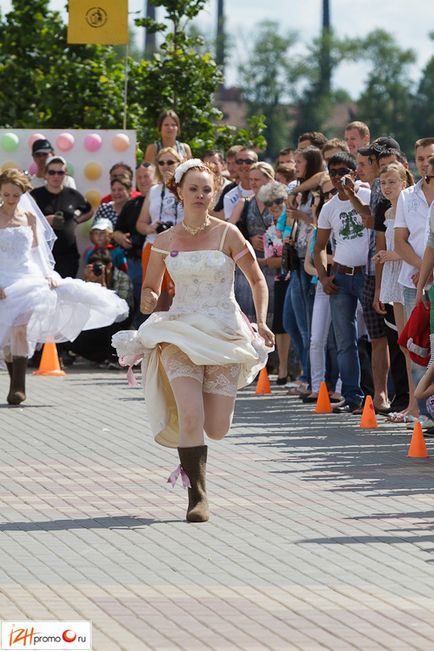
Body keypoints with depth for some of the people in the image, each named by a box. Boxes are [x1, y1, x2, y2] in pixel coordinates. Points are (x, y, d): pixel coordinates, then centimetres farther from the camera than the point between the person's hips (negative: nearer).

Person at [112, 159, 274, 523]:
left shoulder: (227, 234, 0)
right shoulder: (165, 241, 6)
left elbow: (257, 279, 8)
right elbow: (151, 287, 15)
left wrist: (262, 324, -2)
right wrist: (148, 300, -8)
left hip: (225, 334, -1)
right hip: (181, 332, 1)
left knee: (217, 430, -3)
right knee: (190, 417, -19)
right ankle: (197, 497, -8)